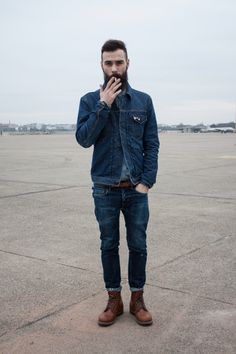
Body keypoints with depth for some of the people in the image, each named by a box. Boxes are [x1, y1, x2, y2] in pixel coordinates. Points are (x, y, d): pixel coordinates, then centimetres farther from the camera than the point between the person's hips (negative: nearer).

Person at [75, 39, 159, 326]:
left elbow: (152, 144, 1)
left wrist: (147, 182, -8)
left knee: (138, 245, 8)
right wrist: (104, 105, -17)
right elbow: (84, 139, -11)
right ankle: (114, 300, 25)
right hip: (105, 190, 0)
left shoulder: (143, 101, 3)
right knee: (109, 245, 10)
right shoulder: (90, 100, 1)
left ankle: (137, 300, 24)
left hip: (136, 189, 1)